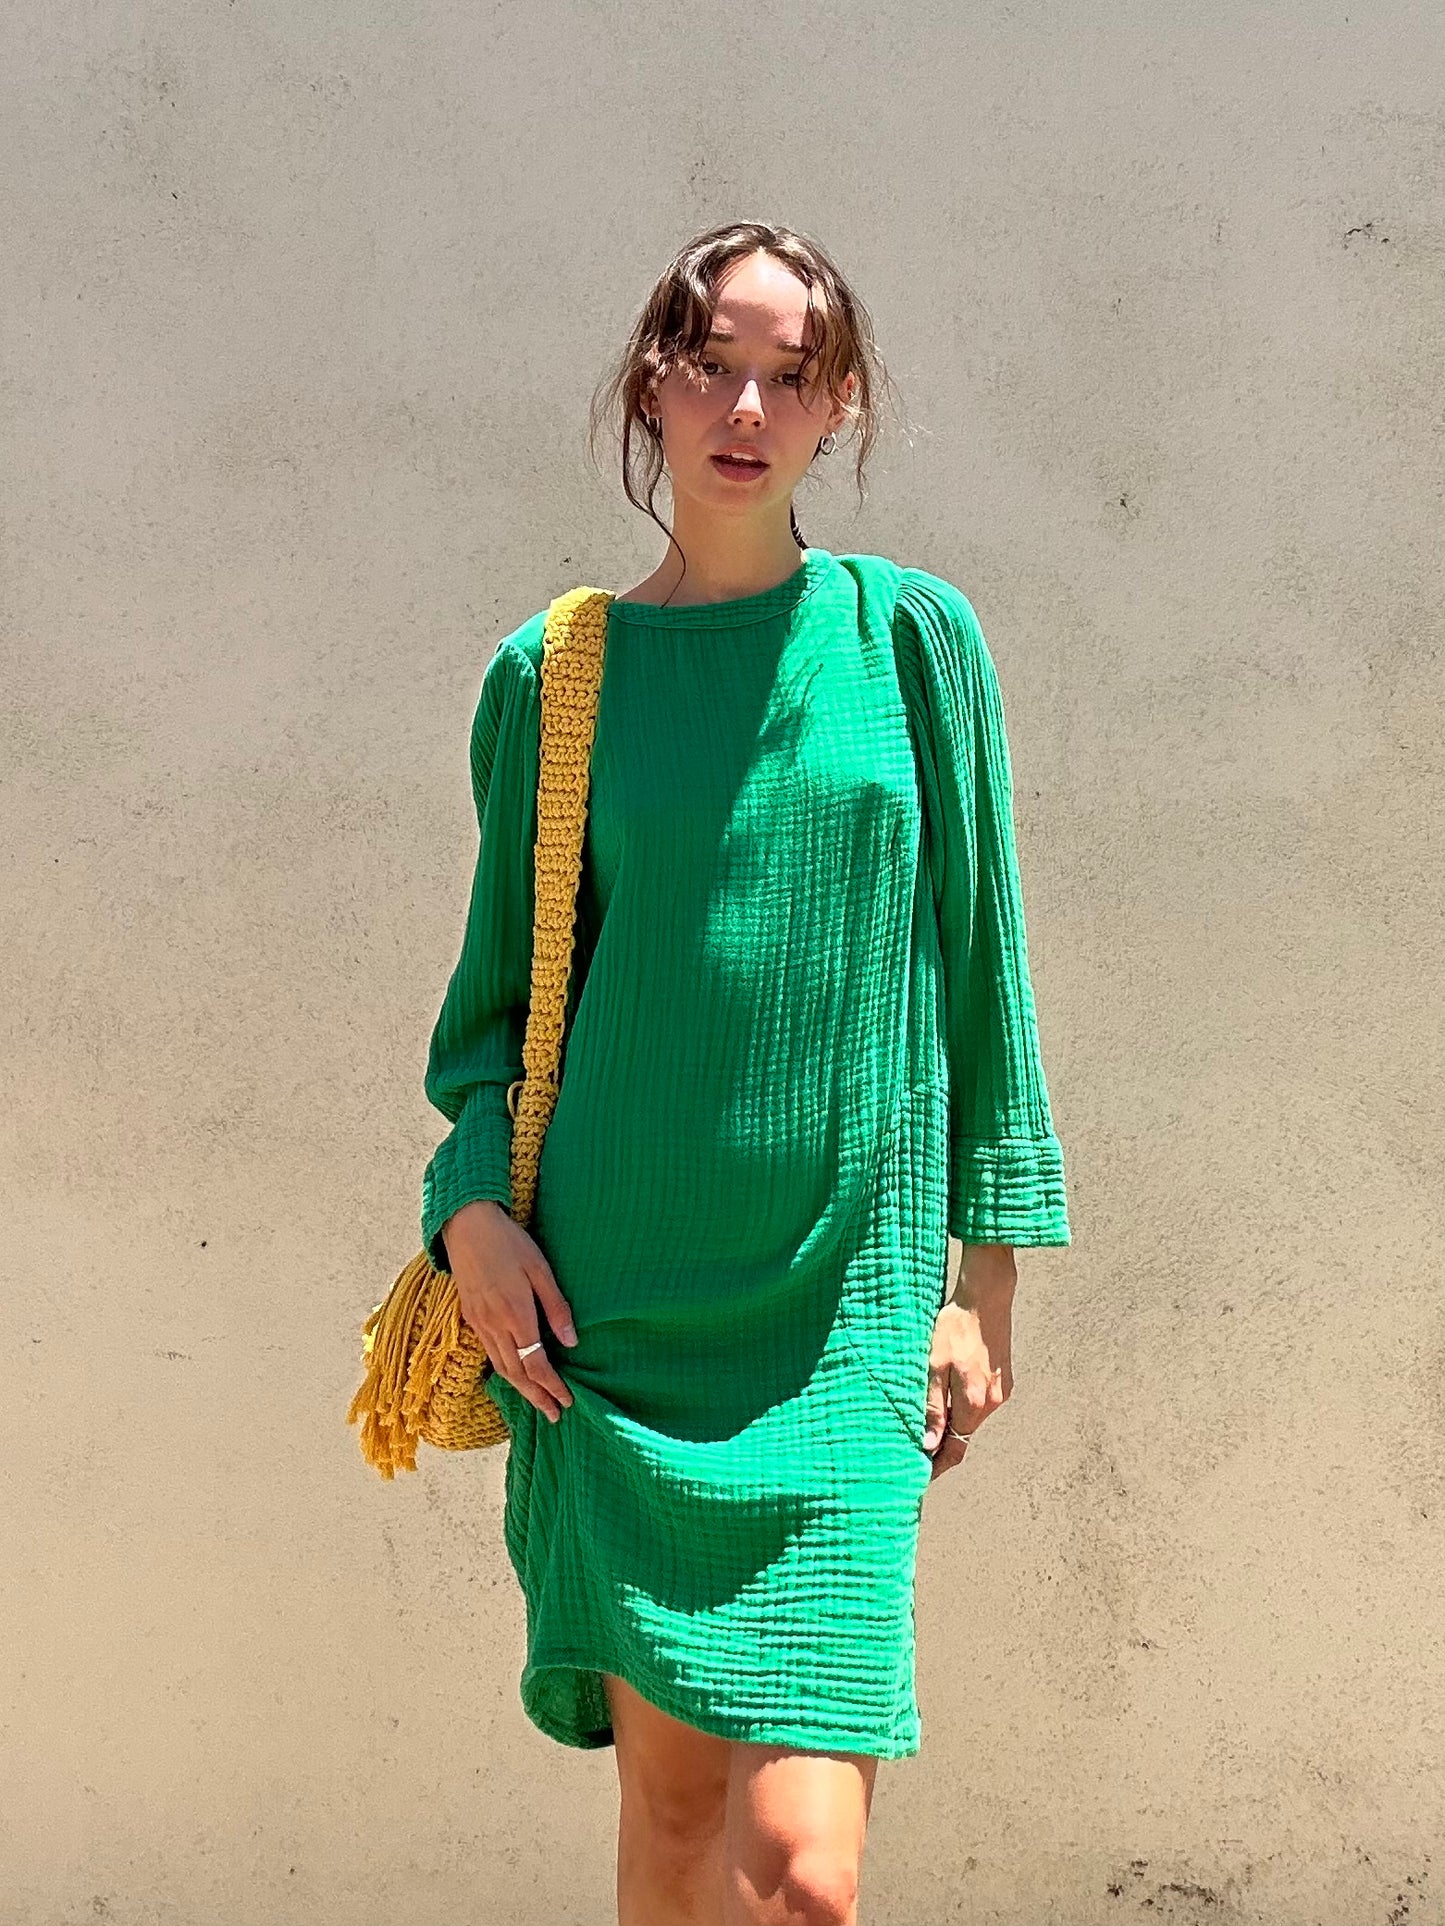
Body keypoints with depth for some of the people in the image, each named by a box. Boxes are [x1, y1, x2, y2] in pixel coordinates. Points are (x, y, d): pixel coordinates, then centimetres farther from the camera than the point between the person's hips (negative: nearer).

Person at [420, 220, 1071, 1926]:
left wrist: (986, 1279, 3)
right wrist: (472, 1199, -3)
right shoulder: (557, 672, 5)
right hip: (610, 1319, 1)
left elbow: (979, 963, 6)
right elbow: (501, 986, 13)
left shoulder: (913, 638, 3)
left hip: (844, 1316, -1)